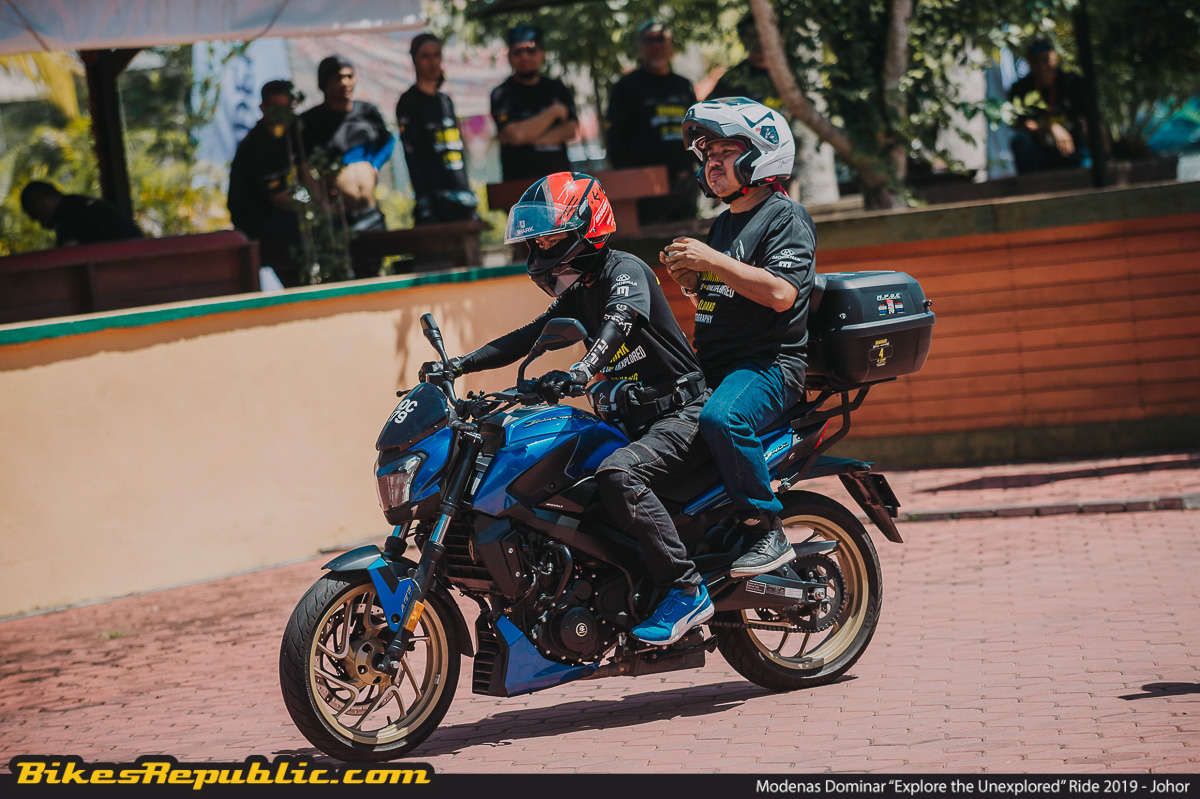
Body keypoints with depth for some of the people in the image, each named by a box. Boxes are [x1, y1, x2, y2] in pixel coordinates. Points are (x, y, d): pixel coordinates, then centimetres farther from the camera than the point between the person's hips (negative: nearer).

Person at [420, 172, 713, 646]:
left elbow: (619, 322, -31)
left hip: (677, 415, -10)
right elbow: (526, 339, 16)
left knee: (617, 476, -35)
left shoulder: (625, 270, -11)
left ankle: (686, 590, -30)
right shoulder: (577, 296, 17)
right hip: (626, 422, 10)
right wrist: (458, 365, 3)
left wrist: (581, 372, -50)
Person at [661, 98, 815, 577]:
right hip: (710, 366, 9)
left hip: (769, 363, -9)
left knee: (721, 418, -37)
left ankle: (768, 530, -26)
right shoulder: (723, 224, 22)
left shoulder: (786, 217, -6)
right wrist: (689, 280, 8)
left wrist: (713, 261, -19)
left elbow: (780, 293, -21)